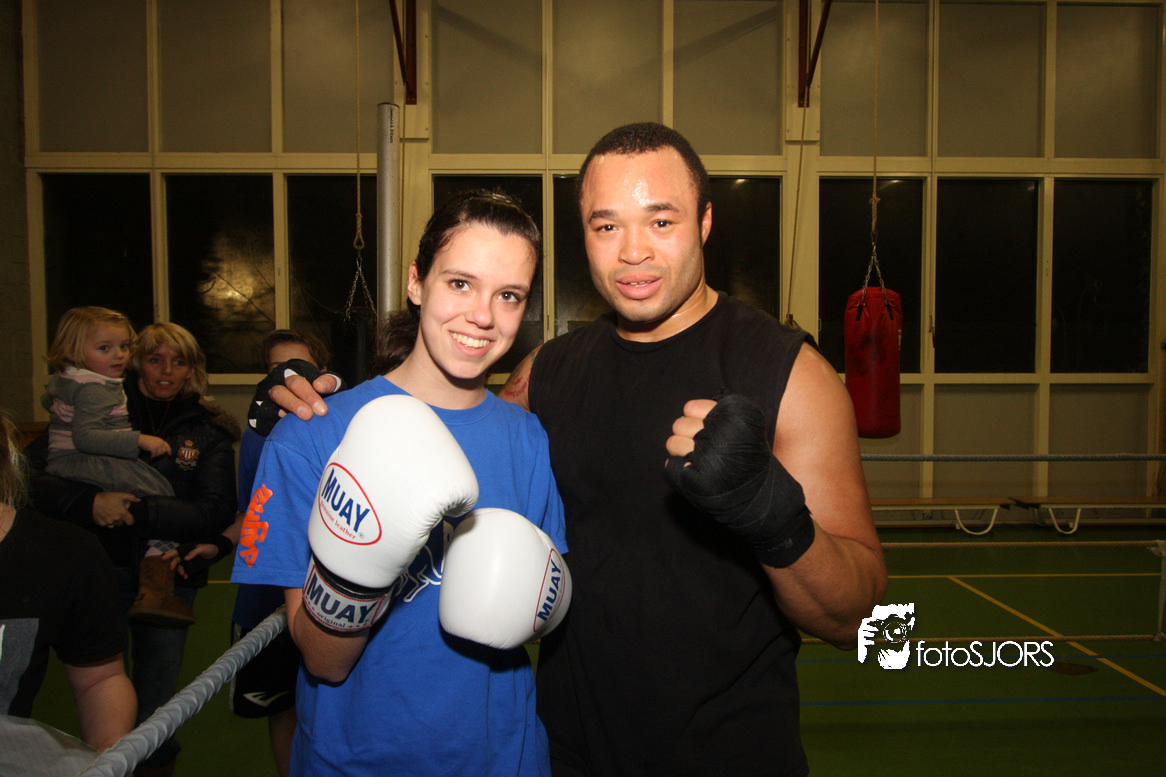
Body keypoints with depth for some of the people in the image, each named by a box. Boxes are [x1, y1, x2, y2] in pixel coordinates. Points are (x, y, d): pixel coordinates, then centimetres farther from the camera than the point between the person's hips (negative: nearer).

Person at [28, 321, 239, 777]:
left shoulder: (208, 430, 4)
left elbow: (217, 512, -7)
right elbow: (31, 476, -4)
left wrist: (139, 511, -19)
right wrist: (89, 503, -21)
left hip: (168, 578, 0)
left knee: (156, 705, 7)